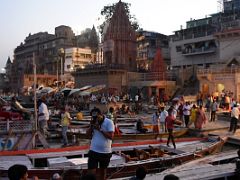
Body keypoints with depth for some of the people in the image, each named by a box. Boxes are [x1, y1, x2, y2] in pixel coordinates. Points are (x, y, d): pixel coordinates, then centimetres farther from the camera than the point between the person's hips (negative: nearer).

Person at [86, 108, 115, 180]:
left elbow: (111, 136, -19)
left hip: (105, 152, -2)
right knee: (91, 172, -4)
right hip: (93, 151, 2)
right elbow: (88, 134, 4)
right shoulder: (93, 122, 4)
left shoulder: (109, 122, -11)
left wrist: (100, 129, -23)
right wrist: (91, 126, -11)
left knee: (103, 170, 18)